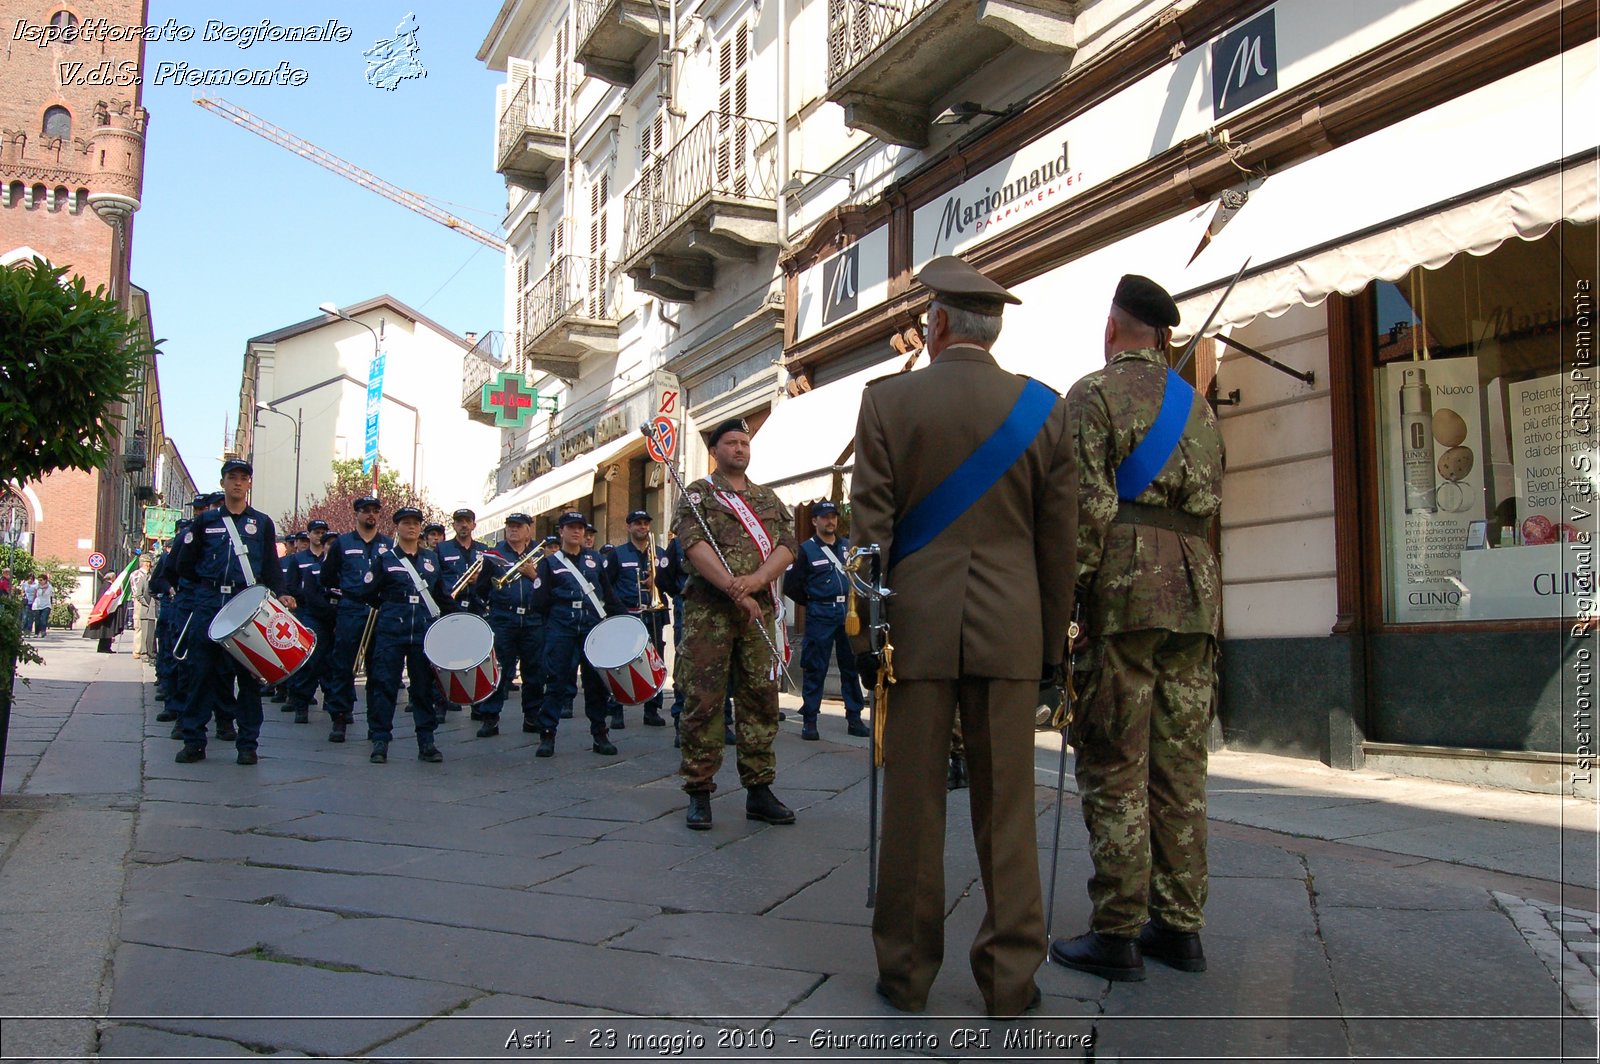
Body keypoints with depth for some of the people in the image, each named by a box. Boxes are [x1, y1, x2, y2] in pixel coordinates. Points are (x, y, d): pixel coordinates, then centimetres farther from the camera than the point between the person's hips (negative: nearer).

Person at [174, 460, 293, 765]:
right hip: (209, 605, 1)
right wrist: (212, 581, 10)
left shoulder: (262, 523, 11)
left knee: (249, 674, 0)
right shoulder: (205, 521, 11)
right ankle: (193, 740, 6)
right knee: (203, 671, 0)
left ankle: (248, 743, 5)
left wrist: (279, 594, -9)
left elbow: (272, 567, 6)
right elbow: (184, 565, 13)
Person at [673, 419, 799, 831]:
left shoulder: (769, 498, 18)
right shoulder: (697, 494, 5)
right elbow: (695, 546, -10)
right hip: (709, 610, -4)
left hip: (760, 609, 4)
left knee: (761, 699, 5)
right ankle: (699, 793, 4)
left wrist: (755, 580, -15)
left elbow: (788, 545, 4)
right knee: (703, 700, -3)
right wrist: (735, 591, -20)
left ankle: (759, 790, 14)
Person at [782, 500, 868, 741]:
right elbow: (791, 585, 0)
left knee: (851, 666, 6)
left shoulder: (848, 546, 13)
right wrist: (813, 603, 5)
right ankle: (809, 721, 5)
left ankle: (854, 718, 14)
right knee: (815, 669, -1)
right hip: (820, 615, -4)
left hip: (848, 612, 4)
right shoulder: (806, 549, 1)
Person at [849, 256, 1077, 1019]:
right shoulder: (1043, 408, 3)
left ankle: (906, 971, 17)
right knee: (1006, 806, 7)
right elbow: (1059, 537, 4)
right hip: (1009, 629, 1)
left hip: (916, 622, -1)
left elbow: (869, 525, -3)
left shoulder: (888, 399, -2)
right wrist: (1052, 636, 12)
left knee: (912, 802, 7)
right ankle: (1010, 978, 15)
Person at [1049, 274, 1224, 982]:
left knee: (1113, 765, -3)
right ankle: (1179, 925, 16)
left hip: (1125, 586, -7)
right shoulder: (1197, 406, 20)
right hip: (1194, 587, 7)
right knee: (1179, 763, 10)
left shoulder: (1094, 393, -1)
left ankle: (1117, 933, 1)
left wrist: (1066, 597, -9)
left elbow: (1087, 506, -11)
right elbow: (1211, 503, 20)